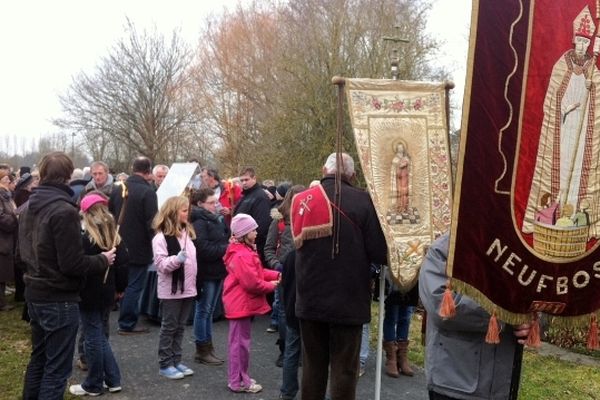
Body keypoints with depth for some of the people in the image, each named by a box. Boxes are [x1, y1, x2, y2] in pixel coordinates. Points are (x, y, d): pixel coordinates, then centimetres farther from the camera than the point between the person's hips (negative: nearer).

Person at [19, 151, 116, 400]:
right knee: (57, 368, 1)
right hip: (59, 299, -9)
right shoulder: (64, 211, -21)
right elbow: (72, 264, -23)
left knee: (38, 359, 22)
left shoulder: (28, 207, 6)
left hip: (34, 294, 9)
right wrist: (103, 261, -8)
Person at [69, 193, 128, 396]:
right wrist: (120, 287, 17)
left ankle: (93, 384, 14)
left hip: (89, 295, -7)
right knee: (101, 336, 17)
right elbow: (122, 265, 8)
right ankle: (113, 380, 19)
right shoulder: (115, 236, 5)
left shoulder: (86, 238, -15)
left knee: (93, 339, 3)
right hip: (107, 294, 7)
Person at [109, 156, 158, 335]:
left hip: (121, 245, 7)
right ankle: (127, 324, 5)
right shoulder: (148, 191, -17)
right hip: (139, 247, -7)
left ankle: (125, 320, 31)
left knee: (125, 284, 20)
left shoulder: (118, 189, 4)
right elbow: (151, 222, -19)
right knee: (134, 285, 1)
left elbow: (109, 214, 14)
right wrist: (155, 245, -8)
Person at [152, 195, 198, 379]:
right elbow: (160, 264, -19)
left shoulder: (188, 232, 10)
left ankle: (176, 361, 23)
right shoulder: (161, 237, -13)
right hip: (171, 290, -7)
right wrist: (176, 259, -34)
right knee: (169, 327, 3)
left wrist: (195, 283, 14)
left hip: (188, 289, 7)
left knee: (180, 327, 14)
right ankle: (165, 364, 13)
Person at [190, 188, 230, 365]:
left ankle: (208, 347, 24)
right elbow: (203, 248, -24)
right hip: (206, 272, -9)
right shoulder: (199, 222, -15)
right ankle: (202, 350, 11)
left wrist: (229, 245, -2)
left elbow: (227, 237, 19)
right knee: (203, 310, 1)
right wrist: (226, 249, -18)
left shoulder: (217, 219, 13)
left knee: (209, 310, 15)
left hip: (217, 270, 9)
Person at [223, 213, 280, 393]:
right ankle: (238, 382, 8)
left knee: (240, 342, 17)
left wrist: (276, 275, 3)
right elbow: (252, 282, -26)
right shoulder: (242, 255, -23)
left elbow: (257, 272, 16)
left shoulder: (245, 251, 12)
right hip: (241, 304, -11)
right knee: (240, 343, -1)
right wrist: (270, 286, -11)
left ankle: (240, 378, 28)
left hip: (243, 303, 11)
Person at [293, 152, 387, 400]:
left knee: (312, 365, 16)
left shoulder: (301, 200, -1)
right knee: (343, 368, 6)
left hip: (310, 298, 4)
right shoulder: (361, 201, -11)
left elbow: (298, 244, 9)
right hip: (347, 300, -3)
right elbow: (379, 252, -12)